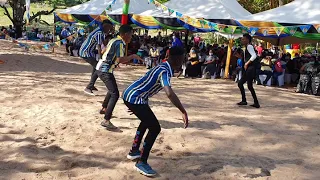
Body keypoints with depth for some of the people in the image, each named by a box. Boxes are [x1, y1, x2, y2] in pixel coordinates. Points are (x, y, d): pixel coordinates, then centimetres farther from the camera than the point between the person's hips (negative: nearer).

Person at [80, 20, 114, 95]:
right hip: (86, 53, -11)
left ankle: (91, 85, 33)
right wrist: (101, 59, -36)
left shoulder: (99, 30, 11)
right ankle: (88, 88, -12)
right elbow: (99, 47, -31)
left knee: (96, 66, 25)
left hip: (83, 51, 11)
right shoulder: (99, 33, -21)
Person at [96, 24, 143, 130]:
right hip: (105, 70, -10)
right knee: (115, 94, -14)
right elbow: (121, 59, -28)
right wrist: (132, 56, -15)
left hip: (101, 67, 10)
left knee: (112, 90, 30)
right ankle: (106, 121, -19)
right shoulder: (120, 43, -16)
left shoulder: (114, 40, 12)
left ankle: (104, 108, 49)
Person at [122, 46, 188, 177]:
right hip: (134, 98, -10)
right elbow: (170, 93, -39)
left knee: (147, 121, 29)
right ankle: (142, 162, 1)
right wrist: (184, 112, -35)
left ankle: (134, 151, 40)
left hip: (130, 95, 10)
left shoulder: (163, 68, 11)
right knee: (155, 128, -7)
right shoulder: (164, 72, -21)